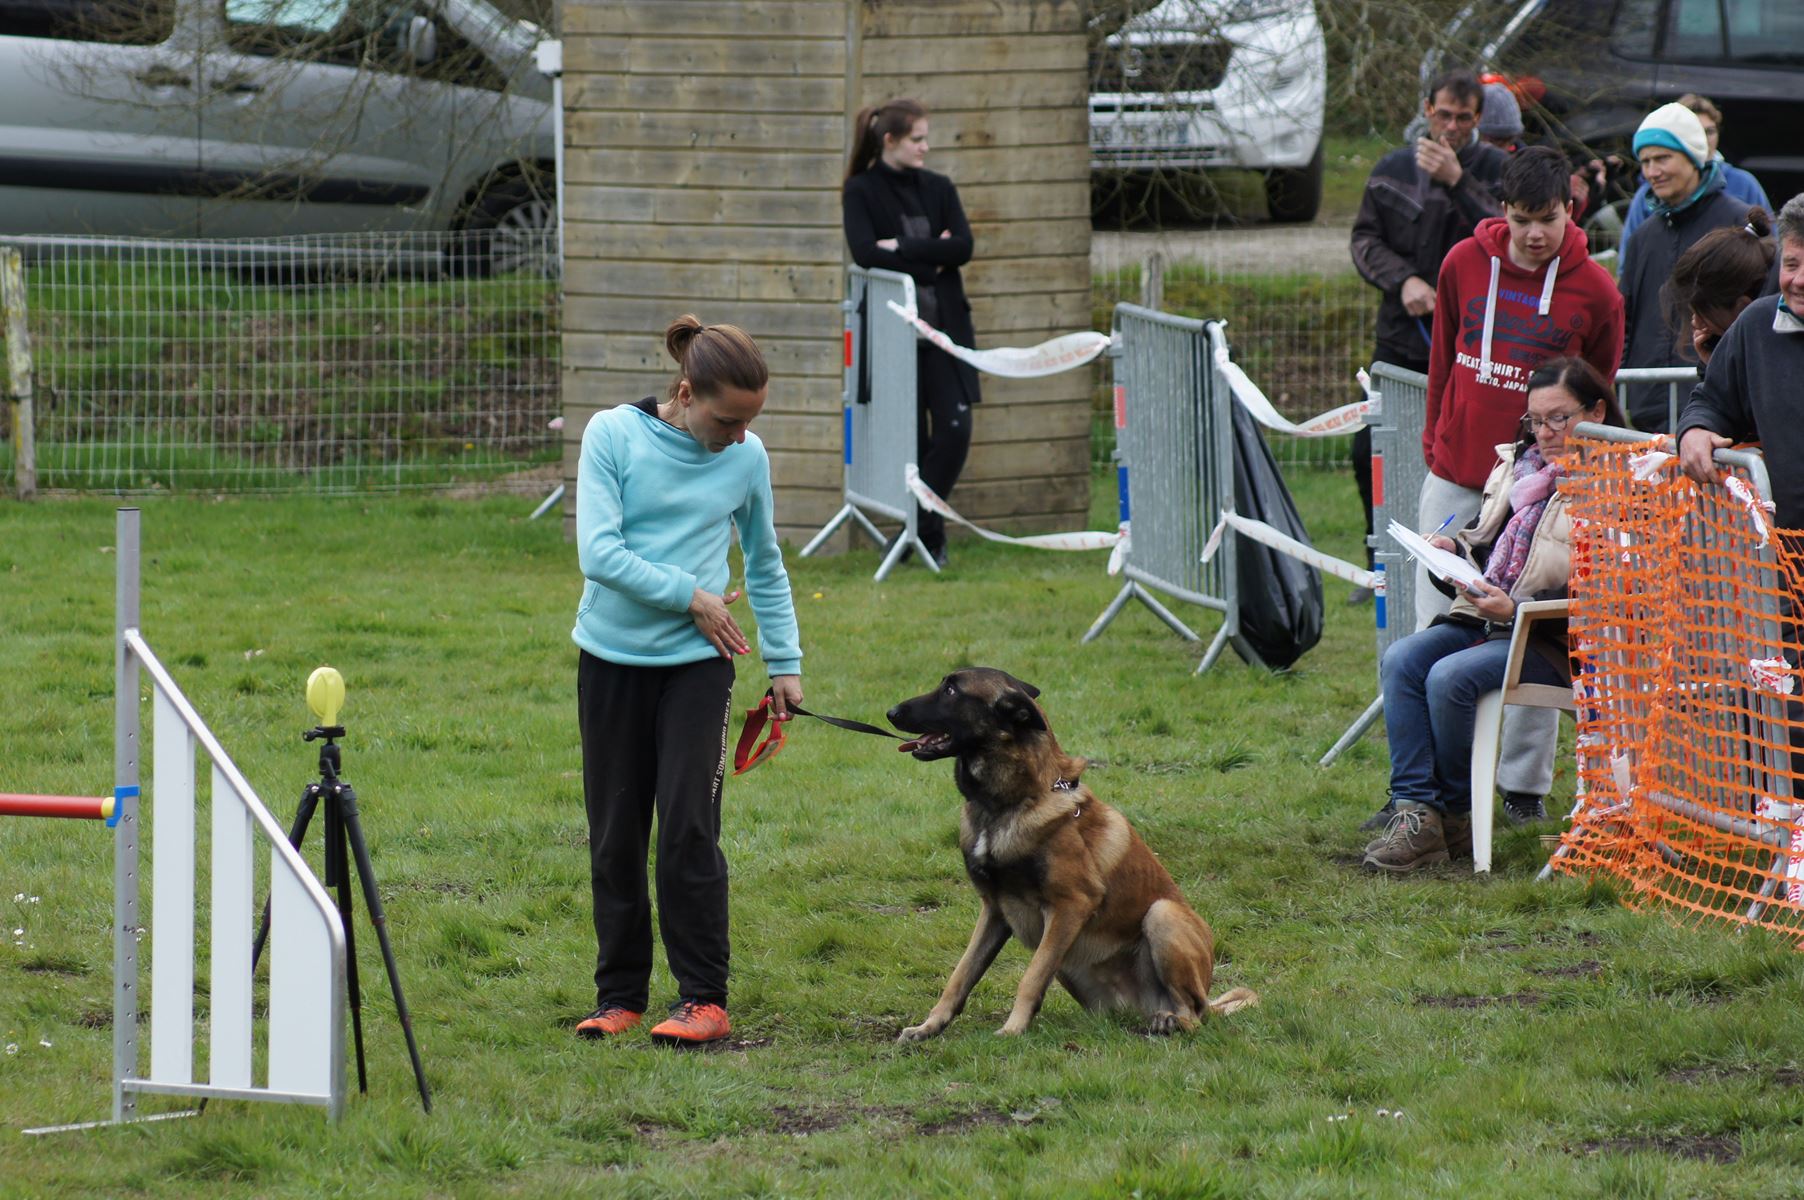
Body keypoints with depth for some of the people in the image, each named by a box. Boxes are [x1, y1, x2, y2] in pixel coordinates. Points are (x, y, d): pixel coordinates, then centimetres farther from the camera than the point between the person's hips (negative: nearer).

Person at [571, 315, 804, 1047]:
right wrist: (691, 596, -12)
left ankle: (705, 998, -1)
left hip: (697, 664, 0)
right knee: (615, 839, 6)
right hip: (612, 658, 0)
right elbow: (599, 553, -13)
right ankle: (620, 996, 16)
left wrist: (784, 662, 15)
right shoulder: (612, 436, -6)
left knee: (687, 829, -9)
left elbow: (765, 565, 16)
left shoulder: (747, 458, 2)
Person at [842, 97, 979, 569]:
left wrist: (901, 247, -10)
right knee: (909, 437, 1)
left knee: (954, 429, -8)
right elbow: (865, 252, -14)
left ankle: (923, 528, 6)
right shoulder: (861, 191, 0)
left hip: (944, 325, 3)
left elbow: (962, 247, -4)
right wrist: (929, 259, -10)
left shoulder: (938, 189, 9)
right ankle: (924, 529, 15)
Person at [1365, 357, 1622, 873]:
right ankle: (1414, 808, -23)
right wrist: (1456, 549, 5)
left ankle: (1452, 816, -10)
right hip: (1482, 617, 8)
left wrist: (1514, 609, -24)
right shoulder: (1516, 465, 18)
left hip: (1552, 638, -8)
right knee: (1400, 661, -18)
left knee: (1450, 677, -29)